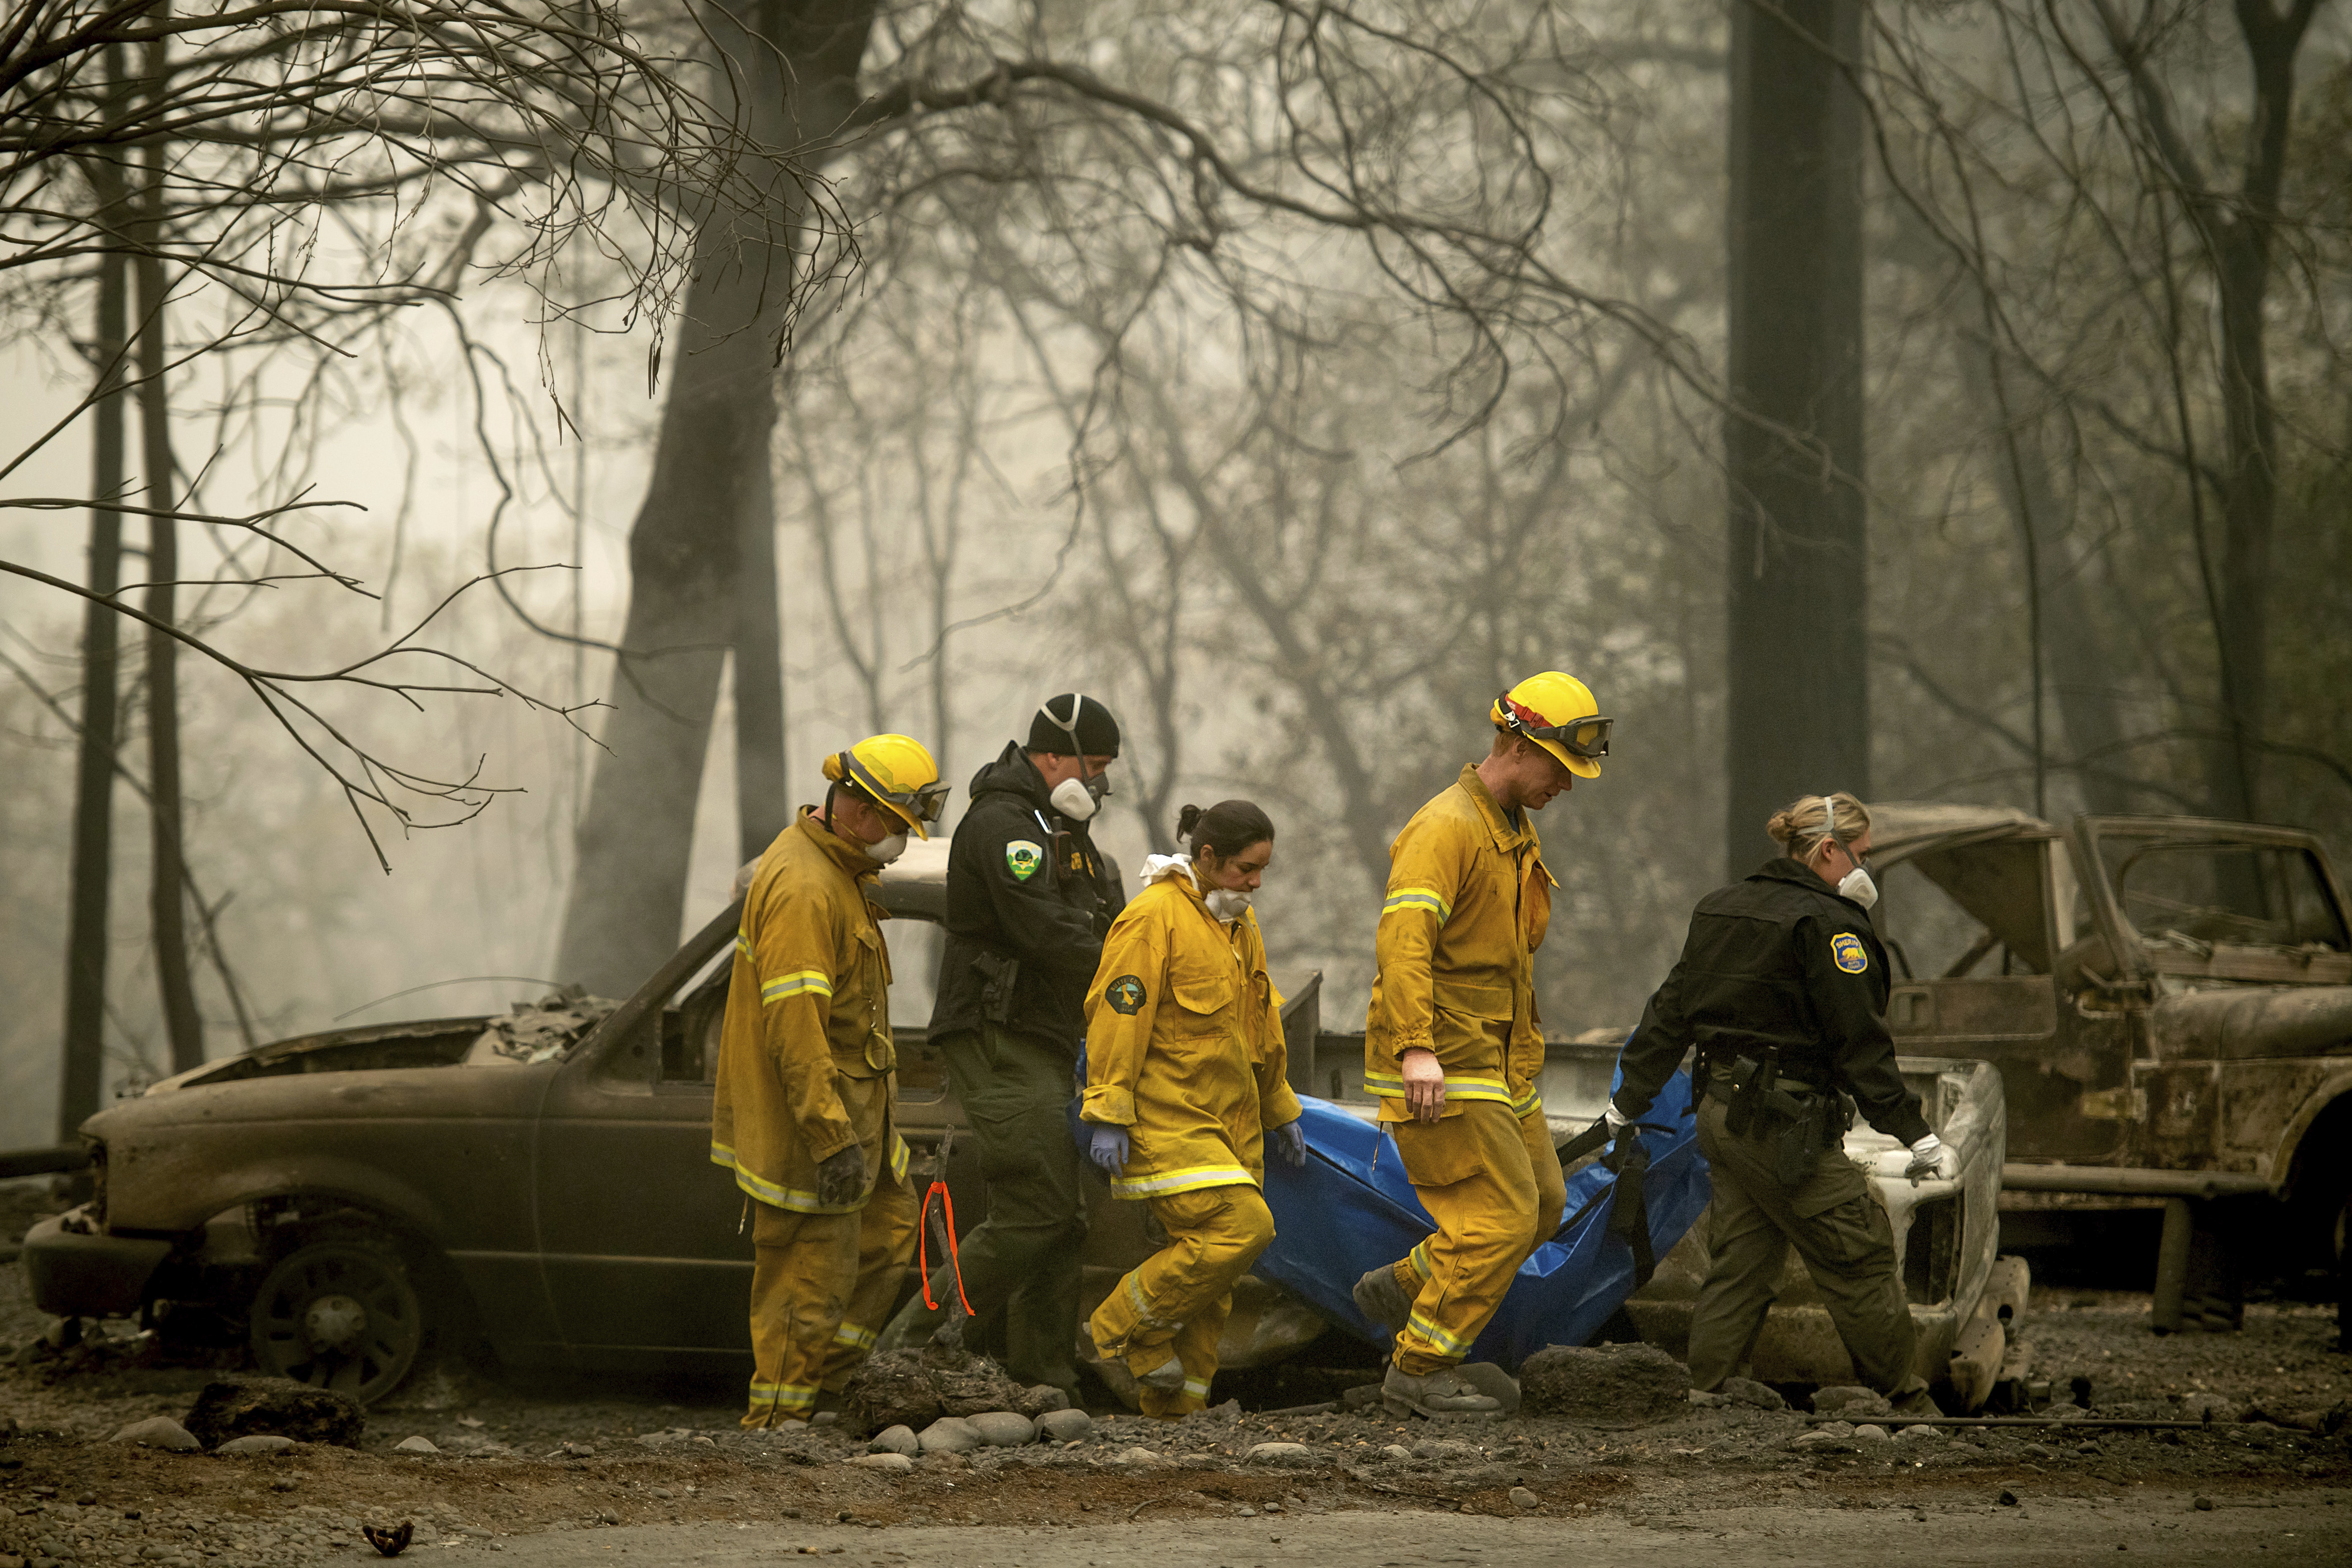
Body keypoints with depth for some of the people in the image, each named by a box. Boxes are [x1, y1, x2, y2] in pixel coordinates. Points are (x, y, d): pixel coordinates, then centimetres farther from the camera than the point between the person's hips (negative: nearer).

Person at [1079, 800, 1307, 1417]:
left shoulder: (1239, 926, 17)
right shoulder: (1155, 917, -11)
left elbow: (1260, 1030, 29)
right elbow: (1118, 1016, -16)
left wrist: (1281, 1112, 30)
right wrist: (1107, 1116, -20)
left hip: (1228, 1123, 9)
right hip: (1166, 1120, -9)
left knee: (1211, 1282, 5)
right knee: (1240, 1227, -22)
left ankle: (1174, 1403, 13)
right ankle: (1127, 1326, -7)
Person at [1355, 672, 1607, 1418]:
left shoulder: (1518, 836, 16)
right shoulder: (1446, 829, -17)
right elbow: (1404, 937, -31)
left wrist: (1526, 1043, 31)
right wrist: (1416, 1048, -42)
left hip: (1498, 1066, 10)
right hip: (1442, 1069, -10)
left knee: (1541, 1205, 11)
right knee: (1503, 1216, -11)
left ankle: (1402, 1286, 22)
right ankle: (1420, 1371, -3)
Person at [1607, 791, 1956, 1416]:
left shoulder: (1720, 908, 13)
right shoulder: (1827, 924, -13)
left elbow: (1670, 1013, 18)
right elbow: (1860, 1044, -16)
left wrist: (1627, 1102, 25)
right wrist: (1917, 1136, -15)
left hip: (1721, 1111, 9)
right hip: (1788, 1124, -9)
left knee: (1739, 1262, 12)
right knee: (1860, 1259, -1)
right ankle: (1907, 1405, 4)